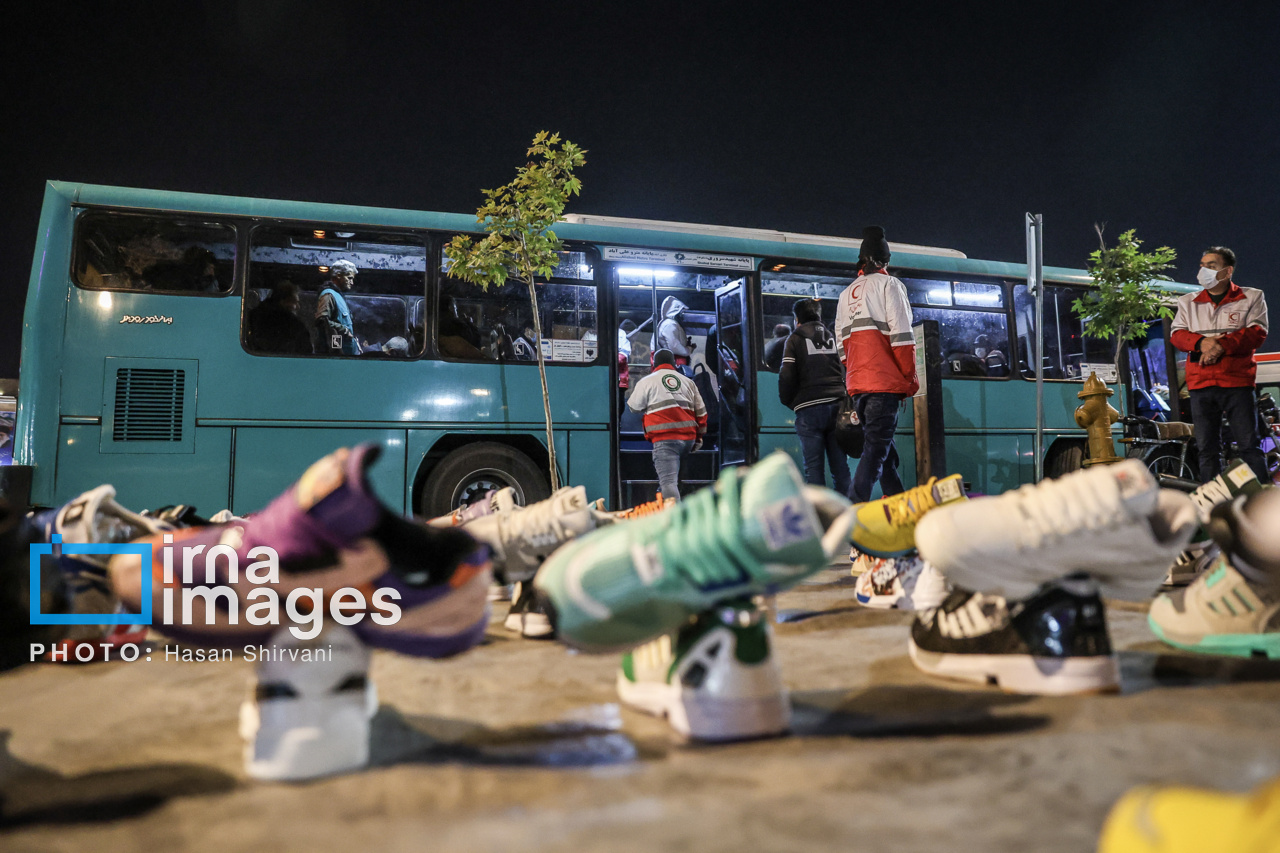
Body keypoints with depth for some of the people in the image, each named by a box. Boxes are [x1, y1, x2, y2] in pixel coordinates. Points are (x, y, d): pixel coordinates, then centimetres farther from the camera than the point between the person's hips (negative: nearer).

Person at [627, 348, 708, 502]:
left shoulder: (646, 382, 2)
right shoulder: (688, 382, 17)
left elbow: (634, 408, 11)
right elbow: (701, 412, 16)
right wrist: (699, 437, 25)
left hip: (665, 439, -6)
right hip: (688, 438, 6)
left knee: (668, 481, -11)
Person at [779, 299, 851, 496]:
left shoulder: (795, 339, 4)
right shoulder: (834, 338, 17)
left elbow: (786, 376, -4)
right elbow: (846, 372, 14)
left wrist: (788, 402, 9)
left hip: (809, 409, -4)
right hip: (837, 406, 4)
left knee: (813, 465, -3)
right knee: (840, 464, 5)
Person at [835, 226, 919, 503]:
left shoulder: (846, 294, 20)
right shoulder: (889, 284, 1)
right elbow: (901, 334, -9)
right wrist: (910, 376, -4)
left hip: (857, 383, 6)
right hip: (885, 381, -6)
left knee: (881, 447, 13)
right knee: (876, 447, -10)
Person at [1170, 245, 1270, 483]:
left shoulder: (1251, 298, 8)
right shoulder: (1187, 302, 15)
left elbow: (1257, 332, -4)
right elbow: (1177, 335, 5)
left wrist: (1222, 344, -19)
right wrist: (1202, 342, -15)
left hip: (1237, 381, -2)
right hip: (1200, 383, 3)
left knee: (1248, 445, -3)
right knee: (1207, 449, 5)